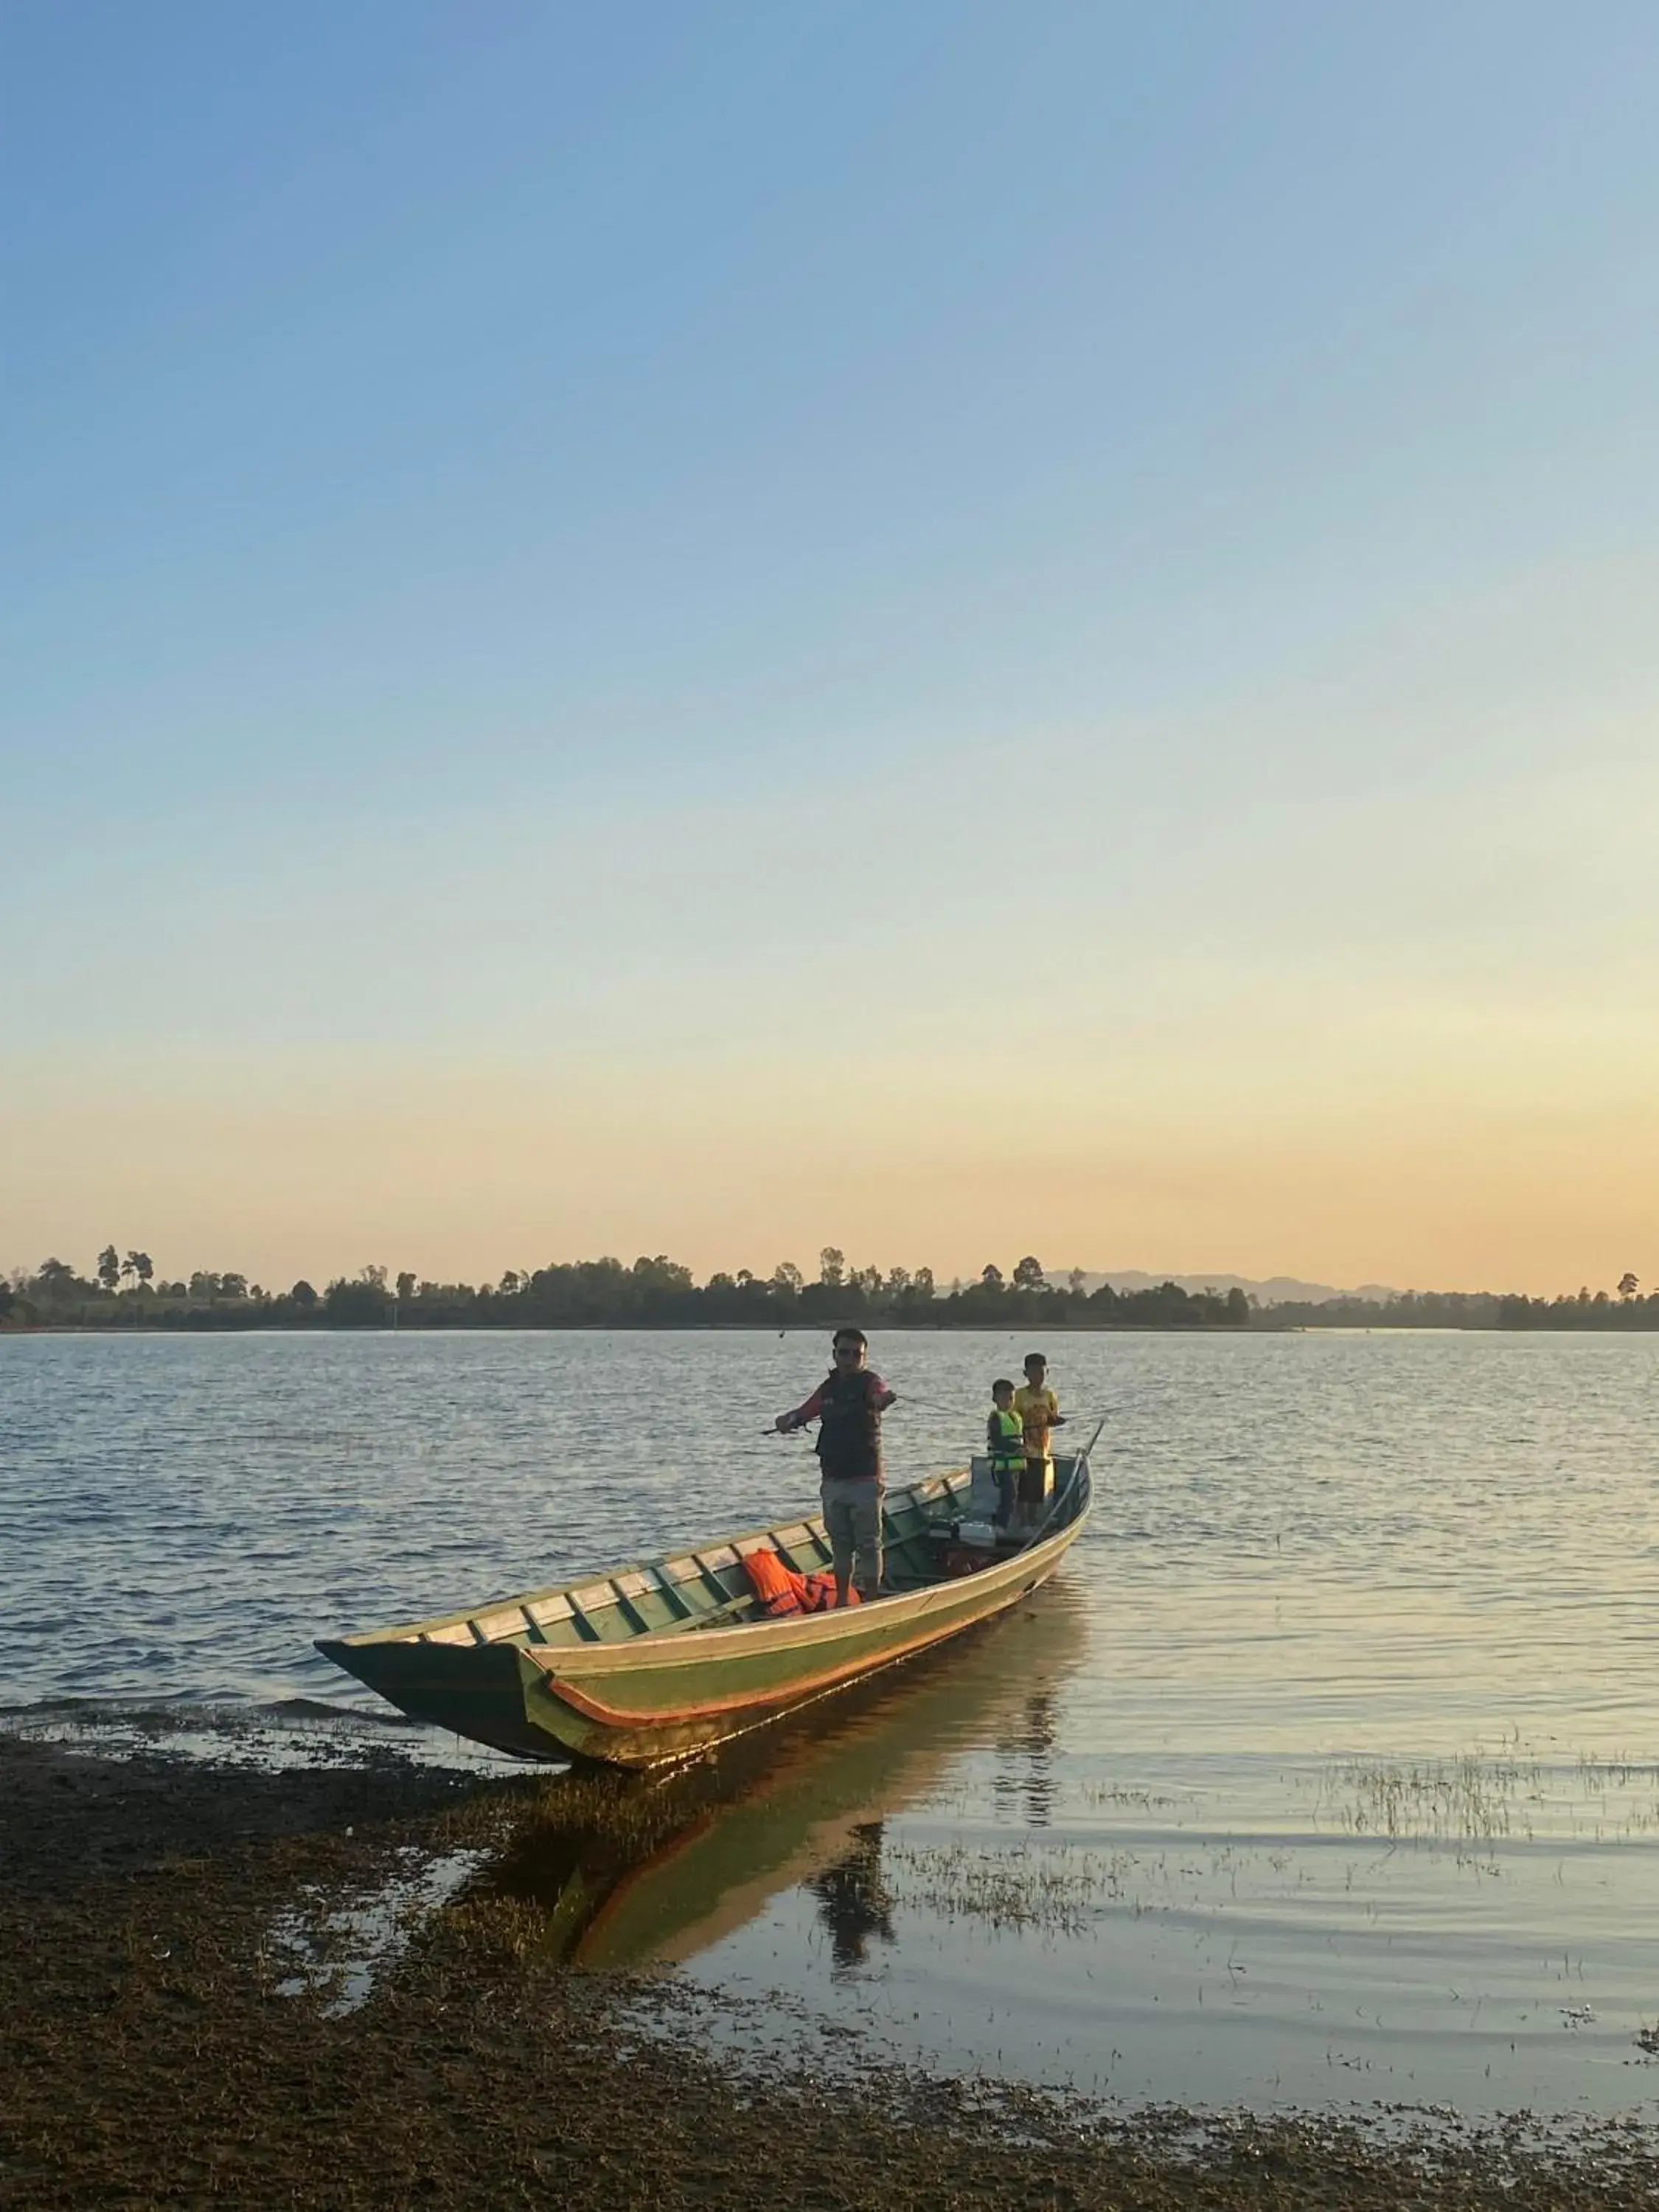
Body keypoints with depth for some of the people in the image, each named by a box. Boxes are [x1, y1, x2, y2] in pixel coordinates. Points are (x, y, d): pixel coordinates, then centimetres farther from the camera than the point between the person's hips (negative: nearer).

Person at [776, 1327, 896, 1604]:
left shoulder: (869, 1382, -5)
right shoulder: (829, 1388, 13)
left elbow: (880, 1395, -28)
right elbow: (805, 1412, 19)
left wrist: (882, 1399, -52)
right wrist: (788, 1420, -4)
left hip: (865, 1479, -6)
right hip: (833, 1479, 6)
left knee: (868, 1544, -2)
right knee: (840, 1544, 12)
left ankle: (871, 1602, 3)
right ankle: (841, 1600, 20)